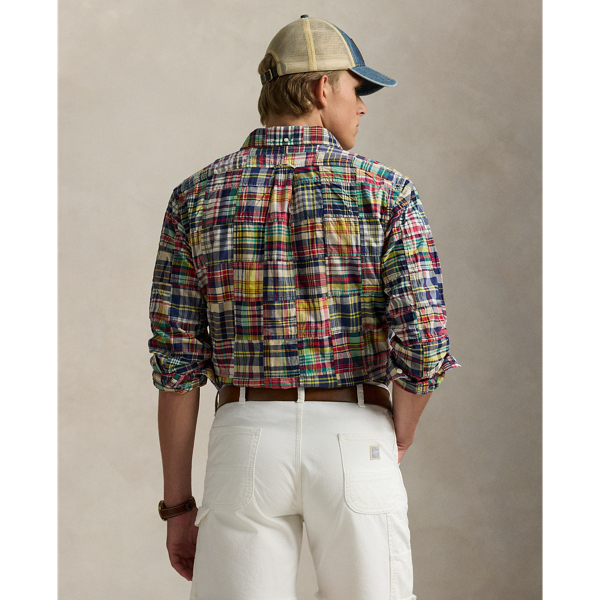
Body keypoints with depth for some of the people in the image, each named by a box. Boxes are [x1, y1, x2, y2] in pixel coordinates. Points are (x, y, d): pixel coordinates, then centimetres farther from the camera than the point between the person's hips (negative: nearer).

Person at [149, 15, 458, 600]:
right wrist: (393, 446, 9)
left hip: (246, 443, 1)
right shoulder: (384, 191, -3)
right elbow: (423, 341, -11)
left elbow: (176, 359, 0)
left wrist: (178, 506, 6)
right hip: (354, 442, -1)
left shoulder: (196, 197, 3)